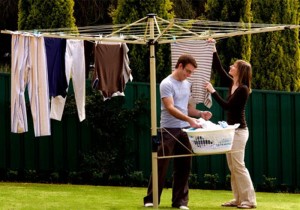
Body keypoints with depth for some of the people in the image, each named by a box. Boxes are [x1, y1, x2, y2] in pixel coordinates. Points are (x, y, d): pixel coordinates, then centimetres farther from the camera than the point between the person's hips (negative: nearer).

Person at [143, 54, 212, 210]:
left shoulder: (187, 85, 13)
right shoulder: (167, 84, -11)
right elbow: (170, 108, -20)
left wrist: (200, 113, 2)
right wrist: (189, 119, -31)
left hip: (185, 130, 7)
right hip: (169, 130, -7)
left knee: (183, 167, 6)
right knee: (161, 166, -2)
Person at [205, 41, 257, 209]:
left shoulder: (243, 89, -16)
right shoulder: (232, 84, 8)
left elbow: (227, 106, -21)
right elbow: (219, 69, 16)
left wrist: (213, 91, -19)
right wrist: (213, 51, 12)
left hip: (239, 130, -9)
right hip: (231, 130, 9)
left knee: (239, 166, -9)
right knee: (232, 167, 8)